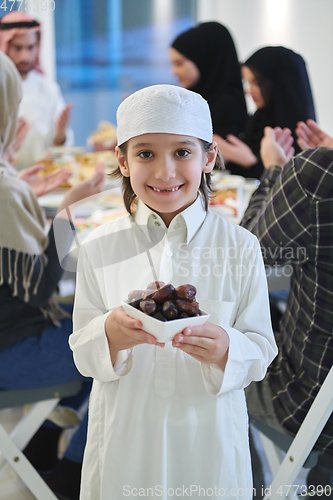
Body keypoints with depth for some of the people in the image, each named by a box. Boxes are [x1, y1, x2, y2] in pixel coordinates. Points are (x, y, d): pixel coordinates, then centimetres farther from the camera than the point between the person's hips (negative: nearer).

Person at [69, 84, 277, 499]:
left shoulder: (240, 247, -7)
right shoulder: (98, 248, -5)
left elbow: (262, 350, -5)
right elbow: (82, 353, -4)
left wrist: (226, 350, -27)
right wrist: (111, 335, -25)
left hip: (209, 437, 0)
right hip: (124, 435, 1)